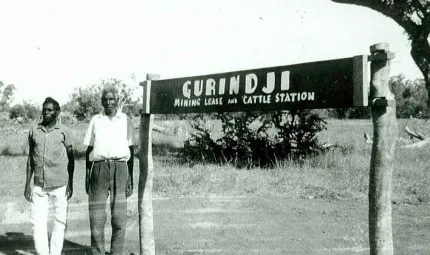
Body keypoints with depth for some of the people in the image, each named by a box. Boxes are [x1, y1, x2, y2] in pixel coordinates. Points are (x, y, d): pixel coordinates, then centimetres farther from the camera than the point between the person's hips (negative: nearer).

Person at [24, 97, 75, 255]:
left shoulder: (64, 131, 1)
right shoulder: (34, 131, 8)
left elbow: (70, 158, 4)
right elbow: (30, 158, 12)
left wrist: (70, 184, 0)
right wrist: (27, 184, 7)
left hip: (60, 184, -2)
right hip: (39, 185, 2)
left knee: (60, 221, 4)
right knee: (37, 221, -3)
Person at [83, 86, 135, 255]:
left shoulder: (126, 120, 11)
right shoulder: (95, 120, 14)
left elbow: (131, 150, 9)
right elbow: (89, 148, 14)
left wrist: (131, 178, 2)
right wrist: (87, 176, 6)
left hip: (120, 167, -1)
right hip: (99, 166, 1)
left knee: (119, 215, -1)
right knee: (96, 215, 0)